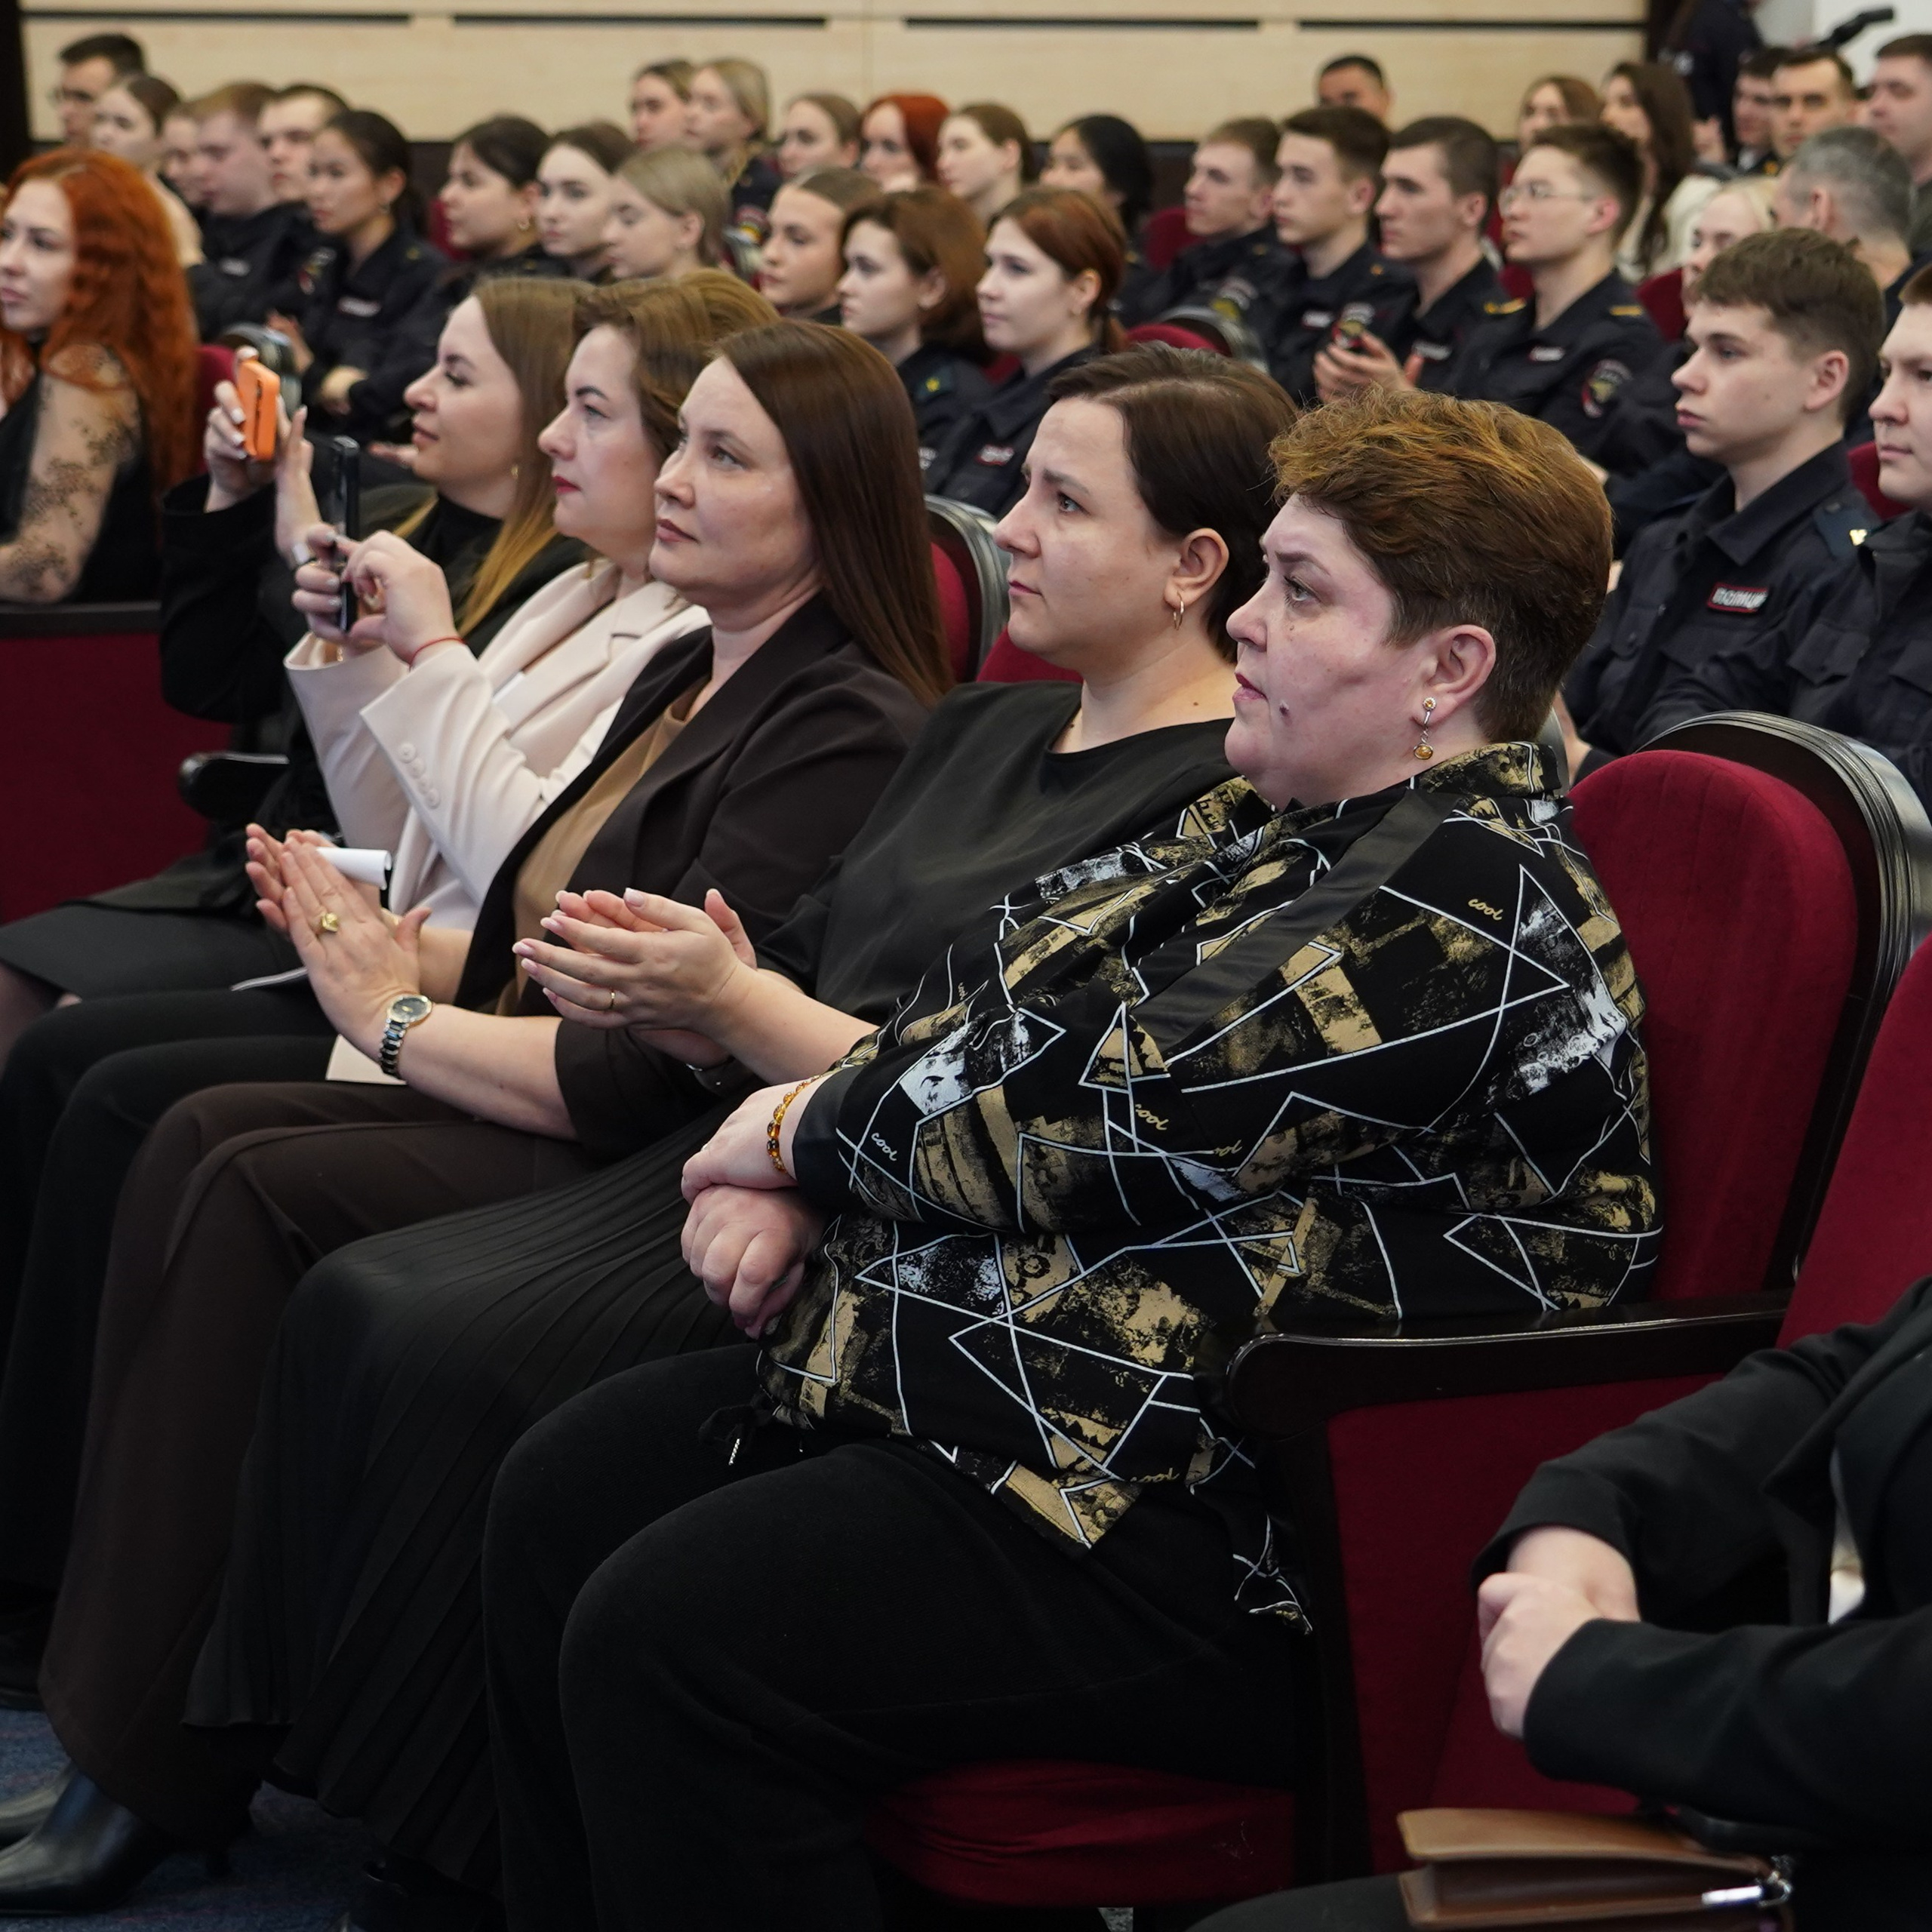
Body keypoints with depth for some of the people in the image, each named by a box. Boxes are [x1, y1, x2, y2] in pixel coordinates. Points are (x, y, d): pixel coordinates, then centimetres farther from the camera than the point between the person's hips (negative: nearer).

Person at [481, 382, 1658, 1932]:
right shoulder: (1277, 831, 15)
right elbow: (999, 986, 18)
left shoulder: (1478, 904, -18)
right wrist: (793, 1178, -1)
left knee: (668, 1633, -23)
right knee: (564, 1496, 5)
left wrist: (809, 1127, -3)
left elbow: (1103, 1106, -19)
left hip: (1216, 1538, -11)